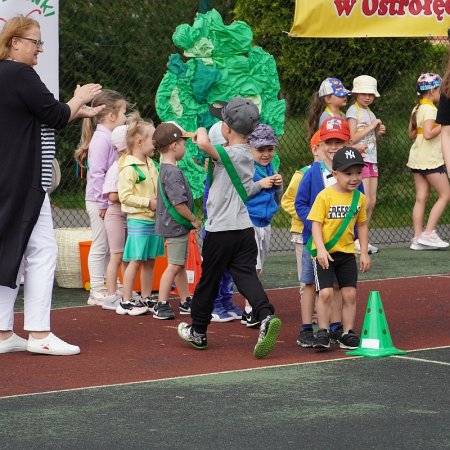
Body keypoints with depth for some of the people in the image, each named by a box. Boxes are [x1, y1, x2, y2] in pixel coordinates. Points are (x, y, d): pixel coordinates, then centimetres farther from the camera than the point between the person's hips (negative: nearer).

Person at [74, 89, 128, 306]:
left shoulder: (110, 137, 13)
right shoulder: (101, 139, -16)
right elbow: (97, 172, -21)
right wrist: (103, 202, -21)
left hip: (109, 201, 9)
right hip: (99, 201, -9)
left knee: (110, 247, 14)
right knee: (100, 246, -3)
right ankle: (97, 292, 2)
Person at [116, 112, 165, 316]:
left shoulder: (150, 164, 13)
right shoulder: (129, 168, -14)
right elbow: (125, 196, -20)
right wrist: (148, 202, -20)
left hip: (154, 219, 8)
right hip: (138, 220, -8)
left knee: (150, 260, 12)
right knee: (136, 260, -7)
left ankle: (146, 299, 19)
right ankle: (126, 302, -2)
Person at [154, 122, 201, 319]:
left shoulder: (165, 169, 11)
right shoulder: (173, 172, -21)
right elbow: (178, 202, -26)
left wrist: (189, 221, 18)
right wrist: (194, 220, -14)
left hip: (178, 226, 10)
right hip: (175, 226, -10)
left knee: (180, 265, 16)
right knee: (174, 265, -6)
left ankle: (186, 302, 25)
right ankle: (161, 305, -4)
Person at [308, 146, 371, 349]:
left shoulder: (359, 197, 3)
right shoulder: (325, 196, -12)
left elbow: (362, 225, 12)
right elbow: (316, 224, -13)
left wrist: (364, 253, 10)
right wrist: (321, 249, -24)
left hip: (347, 252, 5)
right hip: (324, 253, -4)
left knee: (350, 293, 4)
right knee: (325, 292, -12)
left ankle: (348, 334, 12)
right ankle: (322, 333, 0)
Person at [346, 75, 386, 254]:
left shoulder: (369, 112, 17)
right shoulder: (353, 111, -6)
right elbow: (353, 138, -15)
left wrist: (379, 132, 3)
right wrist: (371, 127, -12)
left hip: (371, 159, 8)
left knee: (372, 201, 5)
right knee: (365, 201, -13)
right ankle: (355, 240, -6)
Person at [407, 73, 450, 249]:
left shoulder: (417, 109, 12)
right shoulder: (430, 110, -15)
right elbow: (428, 134, -25)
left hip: (417, 159, 9)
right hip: (430, 159, -9)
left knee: (421, 198, 6)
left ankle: (418, 238, 3)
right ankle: (429, 233, -6)